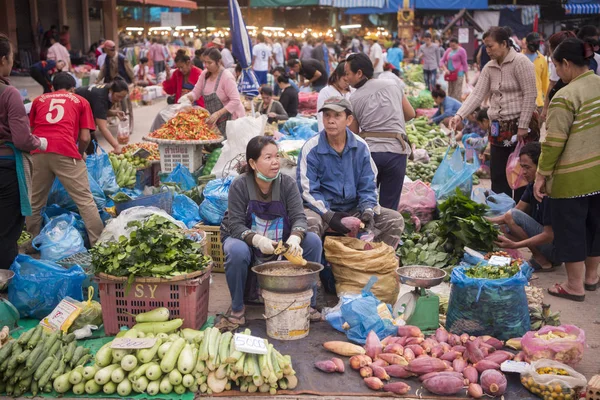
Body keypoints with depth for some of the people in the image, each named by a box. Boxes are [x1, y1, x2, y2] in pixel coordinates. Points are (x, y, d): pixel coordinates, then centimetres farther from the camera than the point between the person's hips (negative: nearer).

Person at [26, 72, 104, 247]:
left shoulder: (39, 99, 27)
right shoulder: (80, 101, 19)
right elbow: (85, 138, 10)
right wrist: (80, 154, 29)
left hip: (38, 152, 3)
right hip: (65, 152, -3)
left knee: (35, 201, 17)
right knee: (85, 200, 1)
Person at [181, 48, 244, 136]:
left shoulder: (227, 77, -19)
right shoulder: (205, 74, 3)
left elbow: (235, 101, -23)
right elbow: (195, 93, 7)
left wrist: (218, 114, -30)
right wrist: (186, 97, -16)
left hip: (231, 119, -7)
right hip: (216, 120, 7)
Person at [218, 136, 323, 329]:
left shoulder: (287, 183, -8)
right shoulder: (239, 186, -16)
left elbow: (299, 217, -15)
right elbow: (236, 225, -20)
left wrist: (295, 238, -39)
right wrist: (258, 240, -40)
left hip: (280, 243, 3)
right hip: (246, 240, -3)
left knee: (313, 241, -20)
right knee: (237, 251, -37)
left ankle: (308, 304, -8)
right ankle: (237, 309, -15)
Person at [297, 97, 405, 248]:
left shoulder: (361, 147, 1)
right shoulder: (311, 148, -10)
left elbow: (368, 186, 6)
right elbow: (307, 189, -10)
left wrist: (367, 211, -13)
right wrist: (329, 216, -22)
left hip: (353, 209, 4)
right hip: (322, 208, -4)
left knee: (395, 219, -9)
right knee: (309, 223, -38)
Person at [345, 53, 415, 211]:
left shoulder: (353, 99, 1)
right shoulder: (392, 85, 8)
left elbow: (353, 134, 4)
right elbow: (410, 114, 16)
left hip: (368, 151, -1)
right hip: (396, 150, 2)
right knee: (389, 208, 7)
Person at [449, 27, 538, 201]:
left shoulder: (520, 62, -11)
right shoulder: (489, 68, 9)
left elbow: (530, 95, -15)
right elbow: (477, 94, 3)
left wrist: (523, 126, -17)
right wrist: (459, 115, -11)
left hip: (521, 126, -7)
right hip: (499, 128, 7)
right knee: (498, 176, 11)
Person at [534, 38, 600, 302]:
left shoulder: (565, 97, -20)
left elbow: (553, 143, -19)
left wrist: (541, 175, -10)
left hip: (573, 178, -7)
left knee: (571, 229, 6)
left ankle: (575, 286, 15)